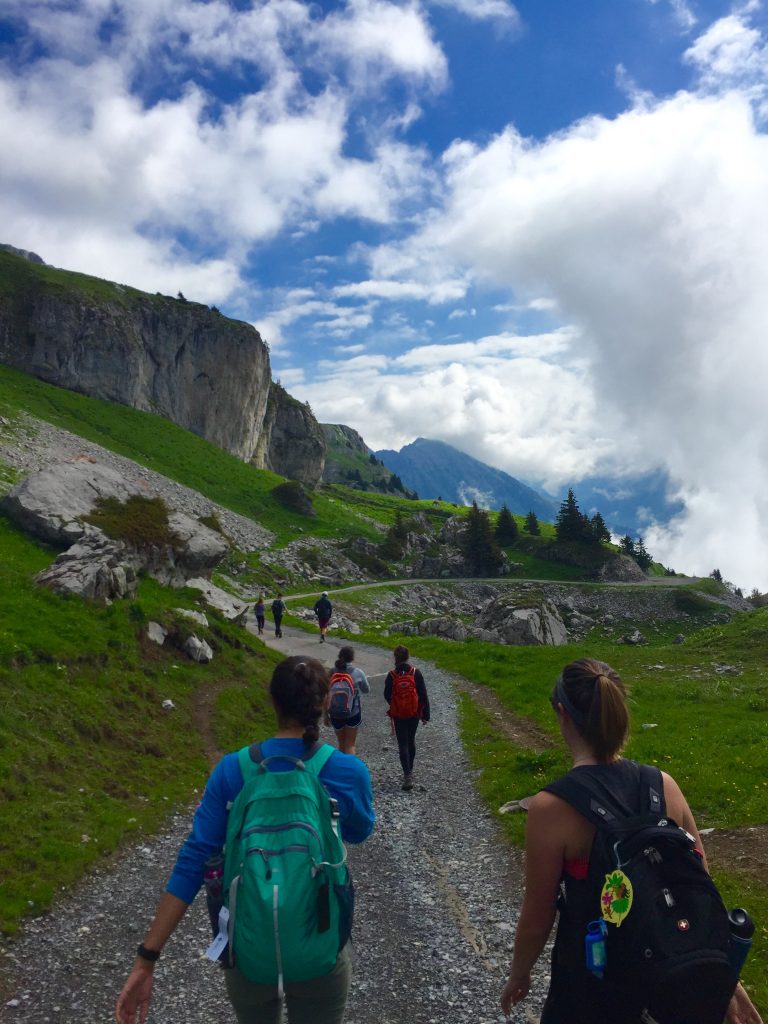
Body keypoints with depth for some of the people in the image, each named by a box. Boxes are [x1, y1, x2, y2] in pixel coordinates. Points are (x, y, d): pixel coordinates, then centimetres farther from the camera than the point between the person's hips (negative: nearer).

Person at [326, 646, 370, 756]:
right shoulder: (357, 672, -10)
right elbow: (366, 690, 5)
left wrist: (326, 715, 8)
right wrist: (365, 679, 23)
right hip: (353, 713, -2)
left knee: (341, 744, 20)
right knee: (350, 745, 7)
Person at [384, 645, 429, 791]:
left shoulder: (391, 675, -12)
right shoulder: (416, 673, -8)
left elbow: (387, 696, -2)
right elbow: (423, 695, -6)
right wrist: (425, 714, 2)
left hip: (398, 715, -2)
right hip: (414, 714, 2)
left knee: (403, 745, 2)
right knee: (411, 741, 20)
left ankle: (407, 776, -7)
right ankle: (410, 770, 33)